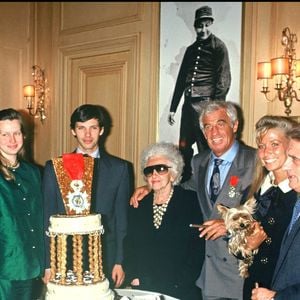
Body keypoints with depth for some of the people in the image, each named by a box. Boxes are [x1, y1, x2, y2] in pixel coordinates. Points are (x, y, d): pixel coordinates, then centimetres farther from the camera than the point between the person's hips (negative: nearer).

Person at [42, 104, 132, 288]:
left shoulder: (119, 168, 2)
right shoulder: (54, 168, 2)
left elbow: (122, 219, 3)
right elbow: (48, 218, 3)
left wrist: (120, 262, -1)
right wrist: (48, 265, 0)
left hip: (106, 259, 0)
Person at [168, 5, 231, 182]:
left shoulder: (219, 47, 1)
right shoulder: (191, 49, 19)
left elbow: (224, 79, -7)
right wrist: (173, 108, 16)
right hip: (189, 103, 6)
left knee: (206, 150, -4)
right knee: (184, 148, 7)